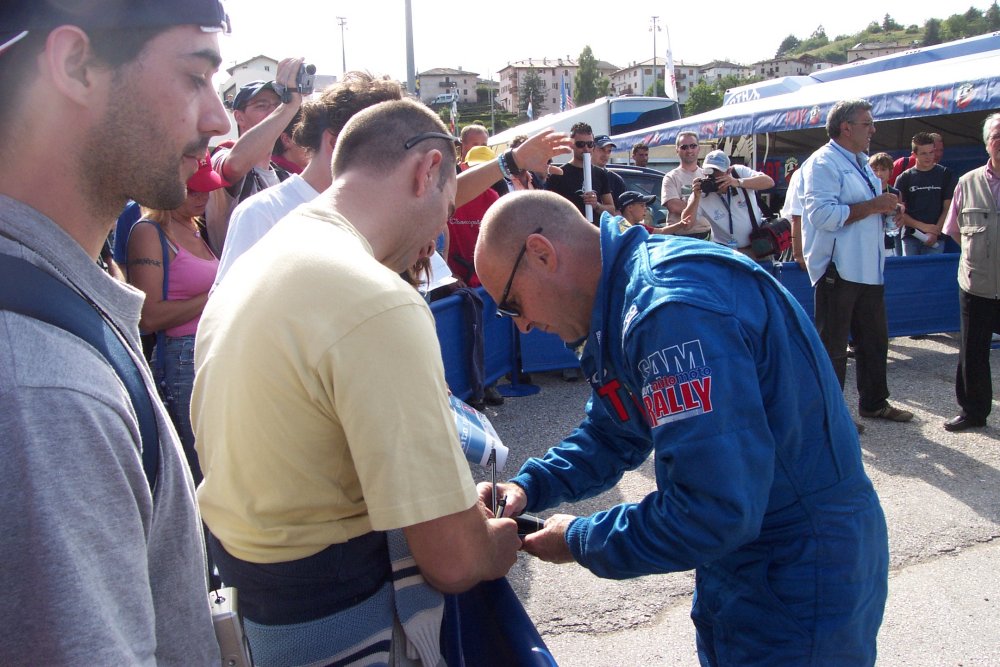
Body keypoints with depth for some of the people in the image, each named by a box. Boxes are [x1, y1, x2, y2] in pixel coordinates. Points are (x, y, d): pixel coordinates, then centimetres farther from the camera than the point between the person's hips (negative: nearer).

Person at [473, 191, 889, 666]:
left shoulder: (677, 307, -30)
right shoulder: (625, 297, 2)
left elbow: (714, 511, -33)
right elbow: (611, 434, 11)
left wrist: (578, 541, -19)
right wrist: (528, 486, -5)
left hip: (801, 588, -9)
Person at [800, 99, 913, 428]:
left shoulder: (861, 163, 19)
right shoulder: (822, 163, -13)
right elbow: (822, 214, -26)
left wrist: (884, 207, 6)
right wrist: (873, 206, -20)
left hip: (868, 268, 10)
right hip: (837, 270, -10)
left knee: (874, 339, 18)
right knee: (831, 346, 0)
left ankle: (874, 402, 33)